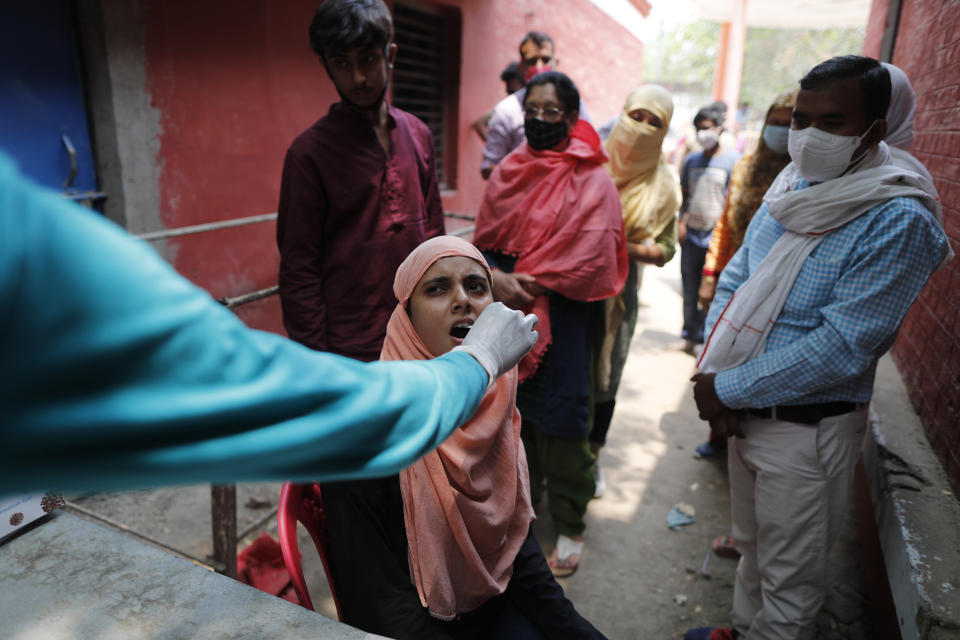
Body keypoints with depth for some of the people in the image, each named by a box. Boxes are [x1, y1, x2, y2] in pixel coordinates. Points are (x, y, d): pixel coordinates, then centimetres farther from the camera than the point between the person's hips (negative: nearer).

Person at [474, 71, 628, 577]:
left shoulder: (592, 179, -7)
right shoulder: (509, 170, 8)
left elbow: (590, 256, -15)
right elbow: (484, 238, 5)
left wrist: (528, 283, -16)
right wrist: (496, 279, -14)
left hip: (562, 315, -5)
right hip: (508, 312, 5)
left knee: (560, 418, 2)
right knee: (512, 408, 15)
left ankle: (570, 526, 21)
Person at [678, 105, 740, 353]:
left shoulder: (732, 161, -3)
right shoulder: (691, 160, 11)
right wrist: (681, 222, 5)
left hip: (715, 237, -4)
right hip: (691, 235, 5)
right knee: (690, 289, 11)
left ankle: (706, 337, 11)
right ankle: (690, 335, 24)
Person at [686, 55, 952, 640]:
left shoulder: (899, 221, -19)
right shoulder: (789, 188, 3)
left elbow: (841, 348, -24)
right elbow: (733, 282, 6)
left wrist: (729, 389, -18)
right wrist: (715, 369, -9)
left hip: (807, 429, -7)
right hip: (746, 414, 7)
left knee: (789, 579, 13)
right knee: (752, 546, 27)